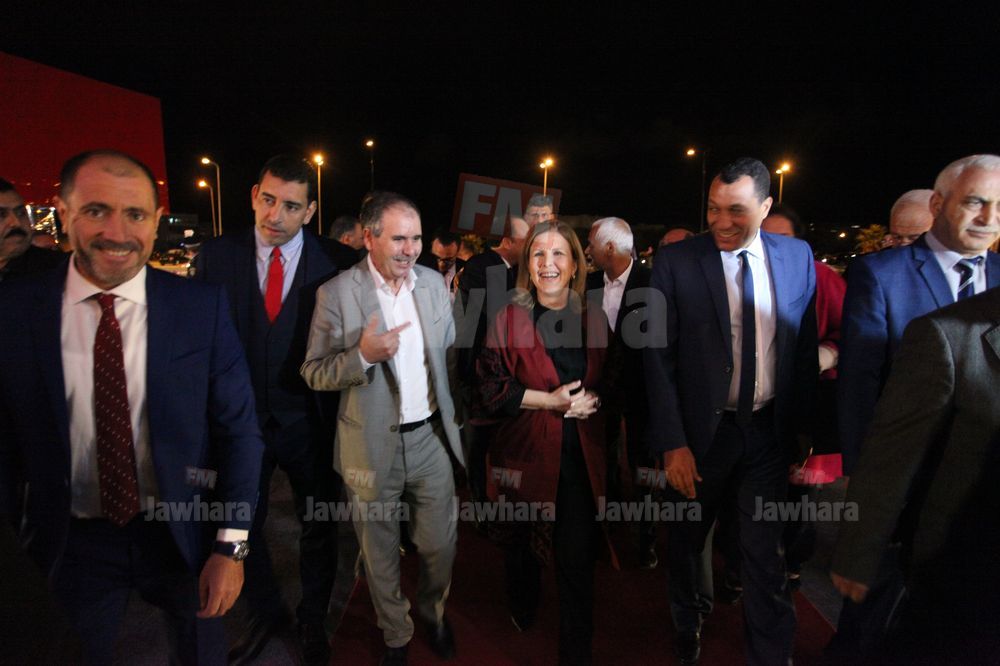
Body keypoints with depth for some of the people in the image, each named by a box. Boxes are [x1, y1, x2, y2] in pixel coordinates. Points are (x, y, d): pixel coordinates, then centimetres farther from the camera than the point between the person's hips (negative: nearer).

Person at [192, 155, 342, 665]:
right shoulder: (215, 255, -4)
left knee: (318, 527, 16)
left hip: (309, 422, -1)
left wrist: (338, 414, -11)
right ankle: (265, 613, 46)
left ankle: (312, 619, 43)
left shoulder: (334, 262, -10)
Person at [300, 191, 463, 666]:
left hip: (431, 436, 3)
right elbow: (313, 373, -8)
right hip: (374, 445, -2)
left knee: (440, 545, 14)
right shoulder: (336, 294, -12)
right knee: (381, 554, 16)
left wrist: (455, 415, 11)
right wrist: (363, 355, -26)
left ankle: (433, 610, 47)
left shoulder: (433, 283, 0)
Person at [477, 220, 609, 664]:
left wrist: (592, 401, -7)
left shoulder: (593, 319, 4)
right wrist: (550, 400, -15)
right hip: (527, 454, -1)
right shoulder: (509, 320, -5)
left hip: (582, 456, 1)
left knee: (578, 559, 0)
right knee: (523, 546, 19)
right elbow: (491, 390, -6)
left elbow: (610, 384, 13)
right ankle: (522, 619, 48)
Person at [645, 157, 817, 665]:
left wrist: (802, 424, 6)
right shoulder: (675, 261, -11)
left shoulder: (797, 257, -1)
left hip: (771, 430, 1)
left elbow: (805, 348, 6)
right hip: (703, 430, -1)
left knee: (766, 553, 9)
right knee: (688, 540, 19)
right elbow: (659, 359, -11)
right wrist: (672, 443, -14)